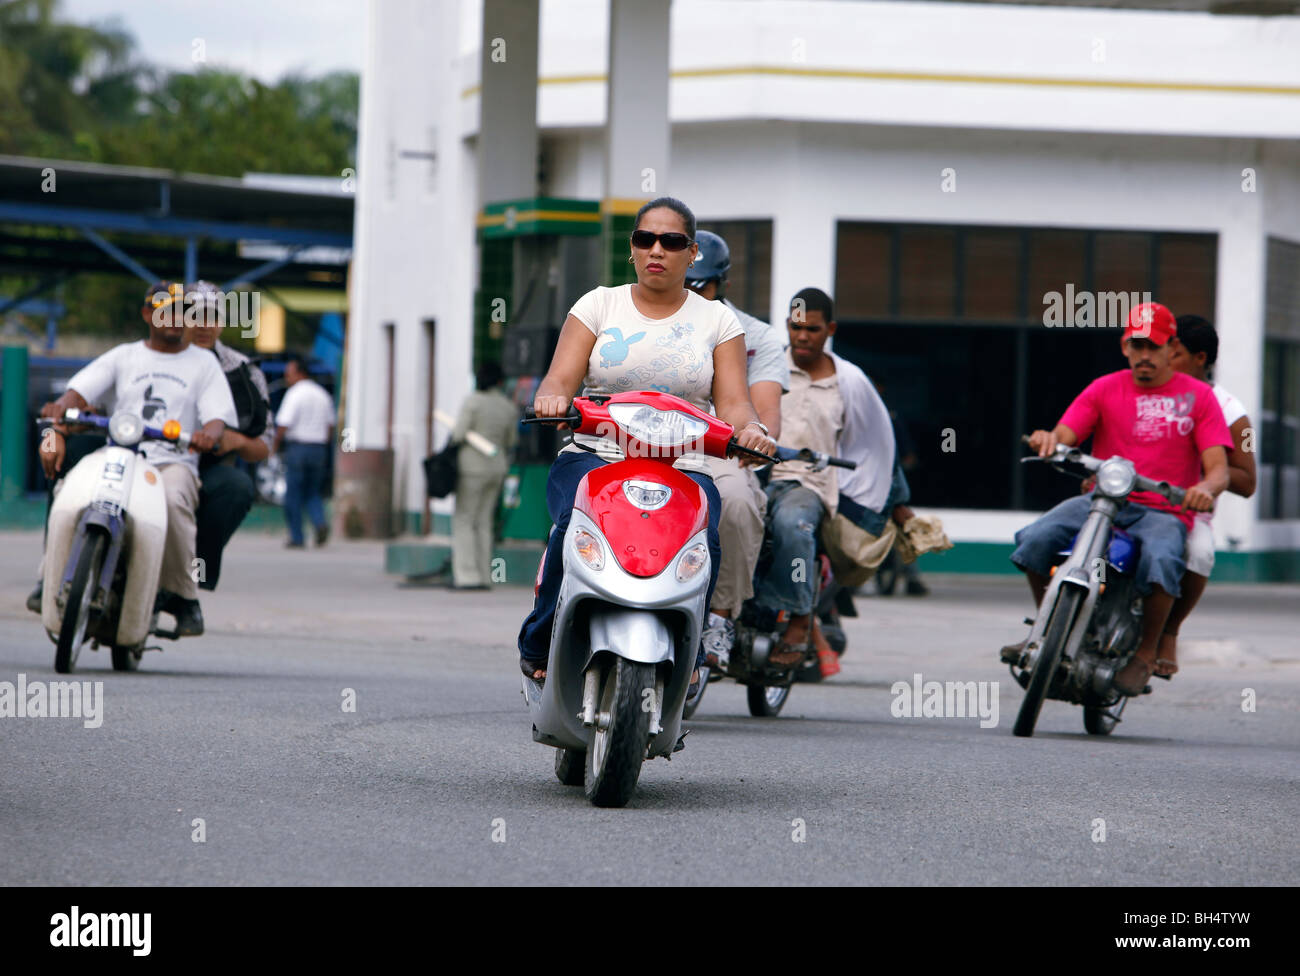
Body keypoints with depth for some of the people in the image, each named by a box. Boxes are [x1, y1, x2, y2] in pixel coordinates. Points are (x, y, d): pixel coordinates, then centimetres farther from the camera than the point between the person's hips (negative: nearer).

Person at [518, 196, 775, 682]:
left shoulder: (717, 320, 13)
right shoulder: (599, 304, 12)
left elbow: (732, 402, 3)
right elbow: (560, 378, 2)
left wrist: (750, 430, -21)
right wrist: (552, 400, -23)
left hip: (683, 468, 0)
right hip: (592, 457, 0)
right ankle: (540, 643, -19)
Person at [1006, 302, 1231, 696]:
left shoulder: (1198, 396, 6)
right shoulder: (1105, 390, 11)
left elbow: (1218, 468, -3)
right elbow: (1064, 435, -2)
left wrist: (1206, 489, -28)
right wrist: (1047, 439, -28)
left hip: (1164, 511, -2)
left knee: (1160, 560, -38)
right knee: (1035, 540, -24)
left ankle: (1147, 652, -16)